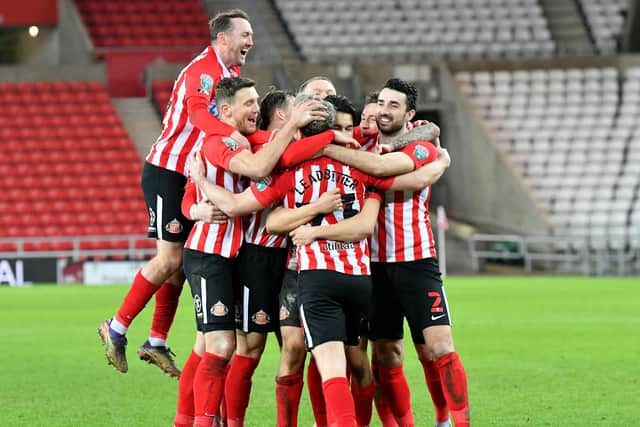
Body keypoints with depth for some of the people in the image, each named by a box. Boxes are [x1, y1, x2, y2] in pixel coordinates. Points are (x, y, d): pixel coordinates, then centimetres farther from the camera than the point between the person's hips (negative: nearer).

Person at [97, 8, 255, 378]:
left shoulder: (232, 73, 12)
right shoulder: (203, 70, -18)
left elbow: (233, 119, 21)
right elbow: (198, 113, -38)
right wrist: (231, 134, -56)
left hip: (192, 177, 9)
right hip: (167, 172, -9)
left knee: (179, 262, 8)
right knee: (170, 259, -11)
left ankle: (157, 344, 15)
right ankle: (117, 329, 2)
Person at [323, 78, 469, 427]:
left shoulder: (420, 149, -3)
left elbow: (380, 166, -21)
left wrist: (325, 148, -21)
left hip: (416, 264, -4)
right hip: (375, 266, 4)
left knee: (439, 349, -12)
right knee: (386, 357, 3)